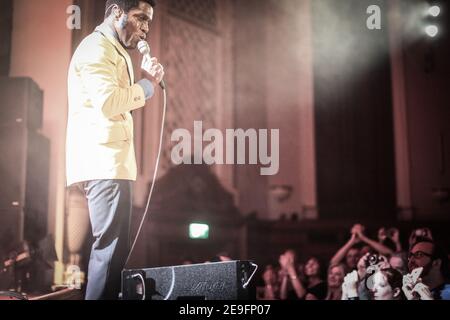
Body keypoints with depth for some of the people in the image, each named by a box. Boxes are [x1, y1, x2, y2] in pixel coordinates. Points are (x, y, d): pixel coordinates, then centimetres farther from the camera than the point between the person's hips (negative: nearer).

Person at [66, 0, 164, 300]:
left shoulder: (113, 50, 25)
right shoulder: (97, 47, -7)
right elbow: (108, 102, -21)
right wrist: (145, 86, -9)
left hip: (108, 161, 11)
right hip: (104, 161, -11)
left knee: (110, 246, 13)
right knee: (112, 245, -12)